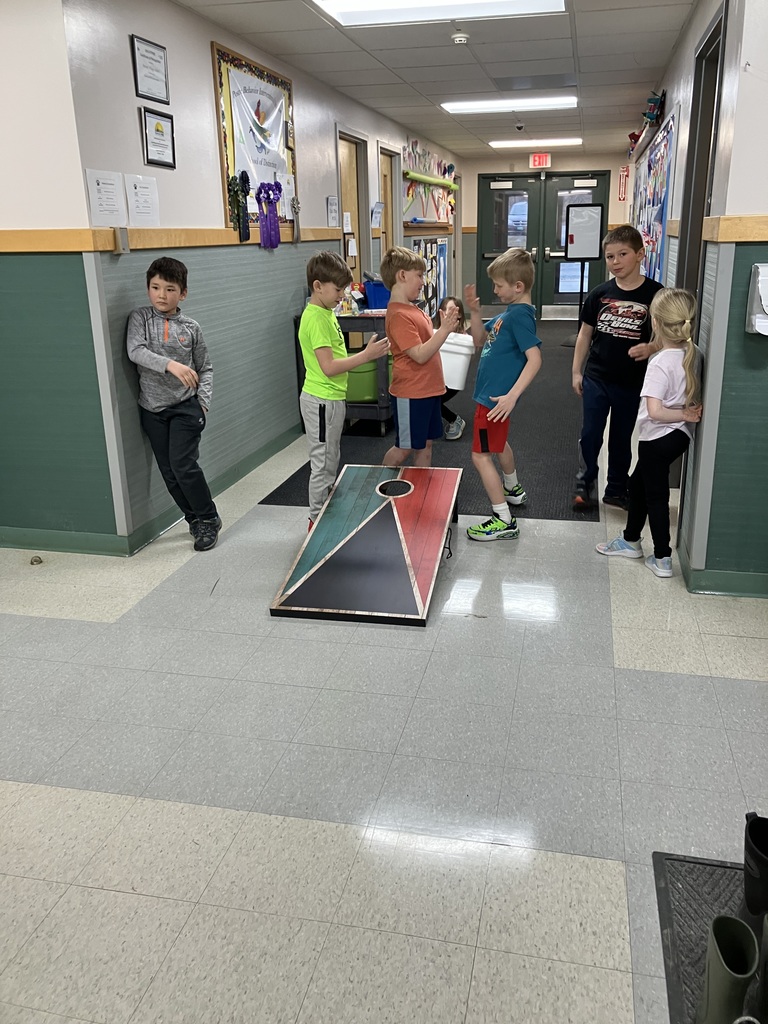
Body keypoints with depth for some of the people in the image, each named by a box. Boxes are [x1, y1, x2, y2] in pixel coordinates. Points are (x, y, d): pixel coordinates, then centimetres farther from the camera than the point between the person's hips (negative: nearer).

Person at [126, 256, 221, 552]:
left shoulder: (191, 328, 2)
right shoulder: (140, 318, 0)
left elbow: (205, 369, 9)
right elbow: (135, 351, -18)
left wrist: (204, 401, -3)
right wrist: (170, 365, -32)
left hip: (186, 406, -2)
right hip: (153, 408, 2)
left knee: (184, 466, -11)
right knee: (169, 471, 7)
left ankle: (208, 520, 6)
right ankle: (195, 519, 23)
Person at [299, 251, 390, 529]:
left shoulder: (325, 313, 11)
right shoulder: (316, 319, -20)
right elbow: (328, 367, -25)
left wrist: (365, 353, 10)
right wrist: (366, 355, -24)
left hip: (331, 399, 10)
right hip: (322, 401, -10)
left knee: (330, 462, 18)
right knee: (323, 465, 0)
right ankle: (317, 520, 12)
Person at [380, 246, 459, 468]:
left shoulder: (412, 309, 10)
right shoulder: (399, 315, -20)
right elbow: (420, 355, -24)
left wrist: (445, 326, 7)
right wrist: (444, 330, -23)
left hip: (428, 389, 9)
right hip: (410, 393, -9)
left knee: (425, 444, 15)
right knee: (404, 448, 4)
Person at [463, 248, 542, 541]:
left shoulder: (521, 316, -21)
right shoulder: (510, 312, 8)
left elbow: (535, 359, -29)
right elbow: (480, 340, 16)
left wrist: (512, 396, -35)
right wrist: (474, 311, 1)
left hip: (495, 398, -11)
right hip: (490, 392, 11)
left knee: (481, 455, -7)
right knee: (498, 443, 29)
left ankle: (504, 521, -2)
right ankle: (514, 491, 52)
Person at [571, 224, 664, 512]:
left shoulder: (654, 294, -9)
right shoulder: (599, 294, -1)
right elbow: (585, 333, 7)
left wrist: (650, 347, -24)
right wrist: (576, 371, 6)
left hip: (632, 382, -1)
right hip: (596, 379, 1)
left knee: (621, 438, 12)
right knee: (590, 435, 5)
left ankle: (616, 489, 28)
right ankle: (585, 487, 20)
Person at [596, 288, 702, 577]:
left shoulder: (660, 363, -23)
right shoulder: (694, 354, 1)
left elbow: (654, 411, -29)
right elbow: (695, 397, 11)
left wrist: (684, 415, -17)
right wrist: (688, 413, -3)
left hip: (658, 438, -8)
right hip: (680, 435, 8)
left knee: (656, 495, 5)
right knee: (638, 483, 22)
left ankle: (662, 559, 14)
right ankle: (630, 540, 36)